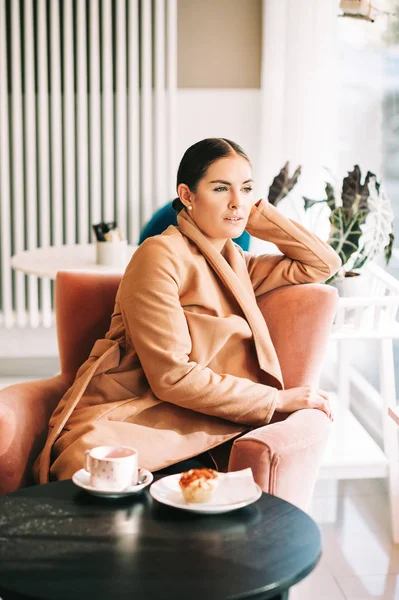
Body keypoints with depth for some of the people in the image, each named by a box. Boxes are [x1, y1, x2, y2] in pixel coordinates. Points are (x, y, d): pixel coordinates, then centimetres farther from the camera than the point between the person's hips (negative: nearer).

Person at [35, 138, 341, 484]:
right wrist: (277, 399, -9)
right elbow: (172, 376, -15)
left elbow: (324, 264, 23)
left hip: (184, 425, 5)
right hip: (121, 416, -5)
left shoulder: (235, 262, 17)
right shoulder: (162, 256, -9)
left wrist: (259, 214, 13)